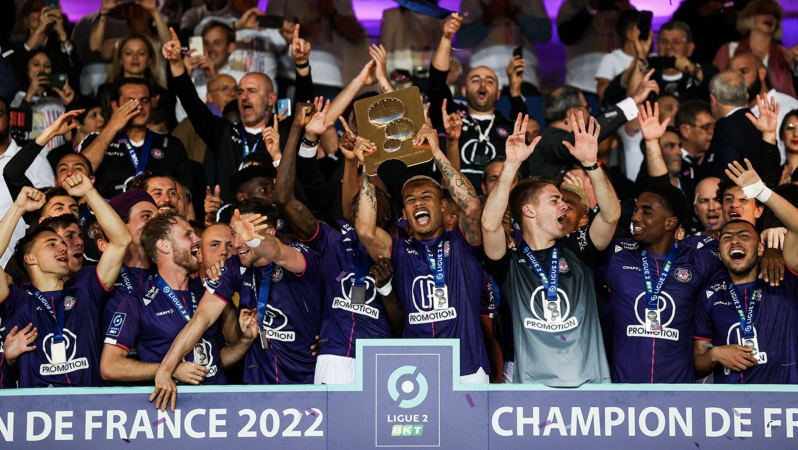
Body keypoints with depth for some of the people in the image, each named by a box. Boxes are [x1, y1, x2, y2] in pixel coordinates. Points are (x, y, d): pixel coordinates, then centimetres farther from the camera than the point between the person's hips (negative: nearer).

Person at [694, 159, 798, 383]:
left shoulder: (780, 283, 9)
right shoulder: (710, 295, 14)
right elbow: (696, 365, 18)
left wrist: (762, 192, -7)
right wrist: (715, 354, -2)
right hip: (727, 395, 3)